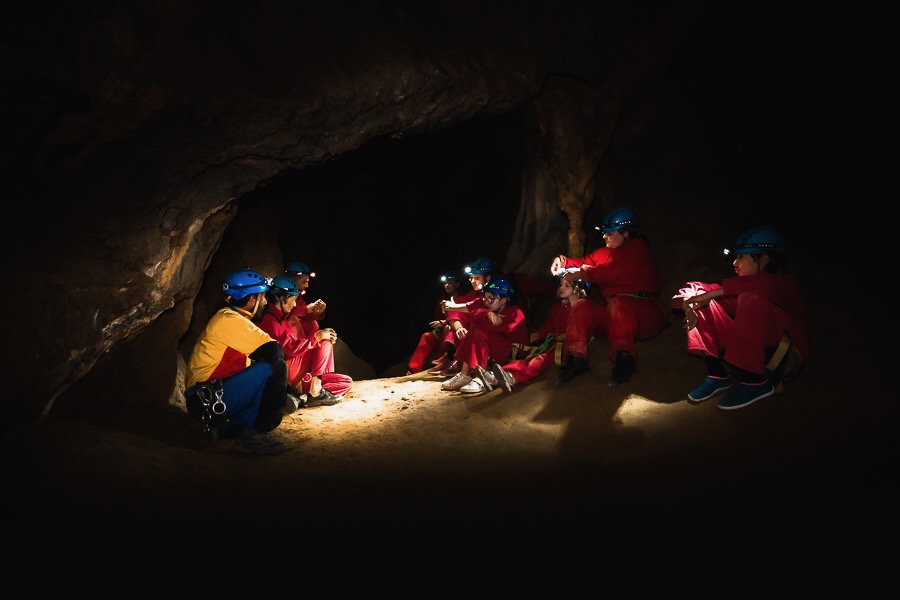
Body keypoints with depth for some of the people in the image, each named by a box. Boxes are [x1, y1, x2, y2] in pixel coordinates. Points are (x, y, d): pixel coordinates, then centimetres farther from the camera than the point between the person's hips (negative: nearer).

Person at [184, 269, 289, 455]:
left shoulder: (233, 320, 19)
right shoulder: (229, 319, -13)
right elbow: (274, 352, -18)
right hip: (208, 400, -10)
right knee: (275, 367, -19)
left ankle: (224, 426, 4)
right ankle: (253, 434, -13)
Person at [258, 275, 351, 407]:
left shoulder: (289, 317, 18)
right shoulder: (269, 321, -13)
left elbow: (303, 340, 18)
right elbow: (291, 348, -22)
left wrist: (321, 334, -1)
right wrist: (317, 337, -18)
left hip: (304, 374, 9)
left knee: (346, 382, 4)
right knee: (325, 344, -18)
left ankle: (307, 397, -12)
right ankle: (315, 390, -19)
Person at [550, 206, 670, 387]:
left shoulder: (638, 248, -5)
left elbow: (615, 272, -18)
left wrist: (582, 274, -17)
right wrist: (563, 261, -3)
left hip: (644, 311, -7)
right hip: (612, 313, 7)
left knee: (618, 304, -37)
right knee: (582, 307, -13)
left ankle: (624, 357, -44)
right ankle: (576, 358, -26)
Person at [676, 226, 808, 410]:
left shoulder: (785, 284, -15)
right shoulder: (746, 287, 7)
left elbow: (763, 284, -38)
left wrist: (711, 293, -35)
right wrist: (693, 299, -27)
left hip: (786, 358, -7)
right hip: (749, 353, 7)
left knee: (752, 301, -33)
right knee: (701, 303, -4)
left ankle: (755, 382, -22)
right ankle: (718, 374, -6)